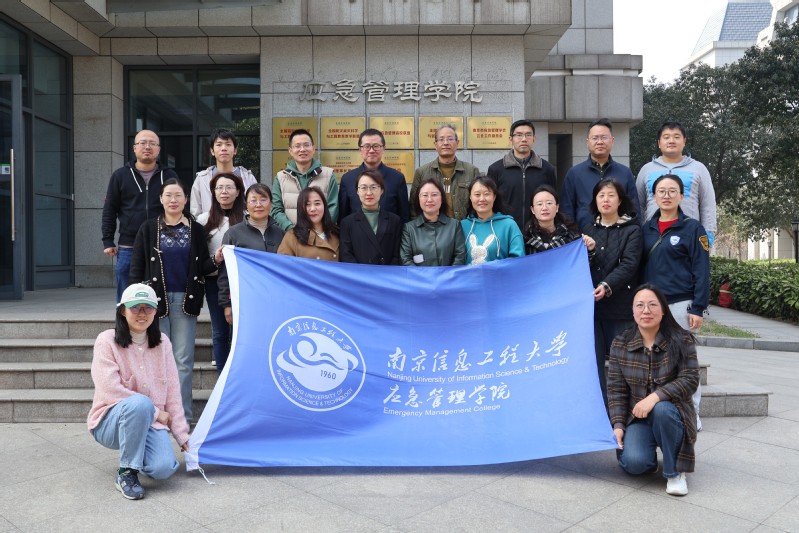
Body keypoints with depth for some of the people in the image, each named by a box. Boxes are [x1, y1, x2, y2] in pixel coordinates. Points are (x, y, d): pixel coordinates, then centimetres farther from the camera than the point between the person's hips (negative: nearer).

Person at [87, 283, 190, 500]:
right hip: (111, 421, -4)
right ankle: (126, 473, -19)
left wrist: (182, 435, 3)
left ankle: (136, 450, 13)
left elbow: (173, 391, 5)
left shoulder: (162, 342, 3)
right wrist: (155, 413, -16)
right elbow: (111, 390, -18)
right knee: (140, 403, -38)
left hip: (150, 422, 4)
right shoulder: (107, 341, -10)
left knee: (164, 468, -24)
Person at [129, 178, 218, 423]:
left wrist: (216, 260, -14)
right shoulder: (148, 229, 6)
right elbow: (136, 267, 5)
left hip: (185, 301, 1)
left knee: (184, 360, 2)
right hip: (157, 299, 0)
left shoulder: (195, 229, 7)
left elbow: (202, 268, 7)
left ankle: (183, 415, 8)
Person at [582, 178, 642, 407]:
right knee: (593, 362, -1)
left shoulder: (632, 230, 6)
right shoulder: (588, 230, 17)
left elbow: (629, 264, -8)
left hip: (620, 306, -3)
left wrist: (607, 285, -23)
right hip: (590, 304, 3)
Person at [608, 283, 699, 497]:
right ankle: (650, 459, 15)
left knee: (662, 409, -37)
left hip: (670, 414, -1)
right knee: (633, 463, -26)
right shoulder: (620, 344, -2)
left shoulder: (682, 341, -7)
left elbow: (690, 380, -15)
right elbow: (616, 389, -2)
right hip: (636, 417, 1)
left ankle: (675, 472, -13)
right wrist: (618, 425, -11)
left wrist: (655, 397, -28)